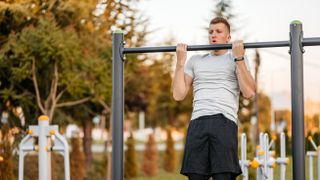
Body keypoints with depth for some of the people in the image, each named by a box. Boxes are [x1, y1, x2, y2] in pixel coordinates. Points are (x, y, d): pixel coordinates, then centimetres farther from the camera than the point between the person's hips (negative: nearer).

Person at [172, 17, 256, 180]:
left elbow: (249, 93, -1)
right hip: (197, 123, 3)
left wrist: (239, 58, -4)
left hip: (224, 122, -3)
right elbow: (178, 94, 14)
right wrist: (180, 61, 11)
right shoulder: (195, 61, 23)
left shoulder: (238, 59, 15)